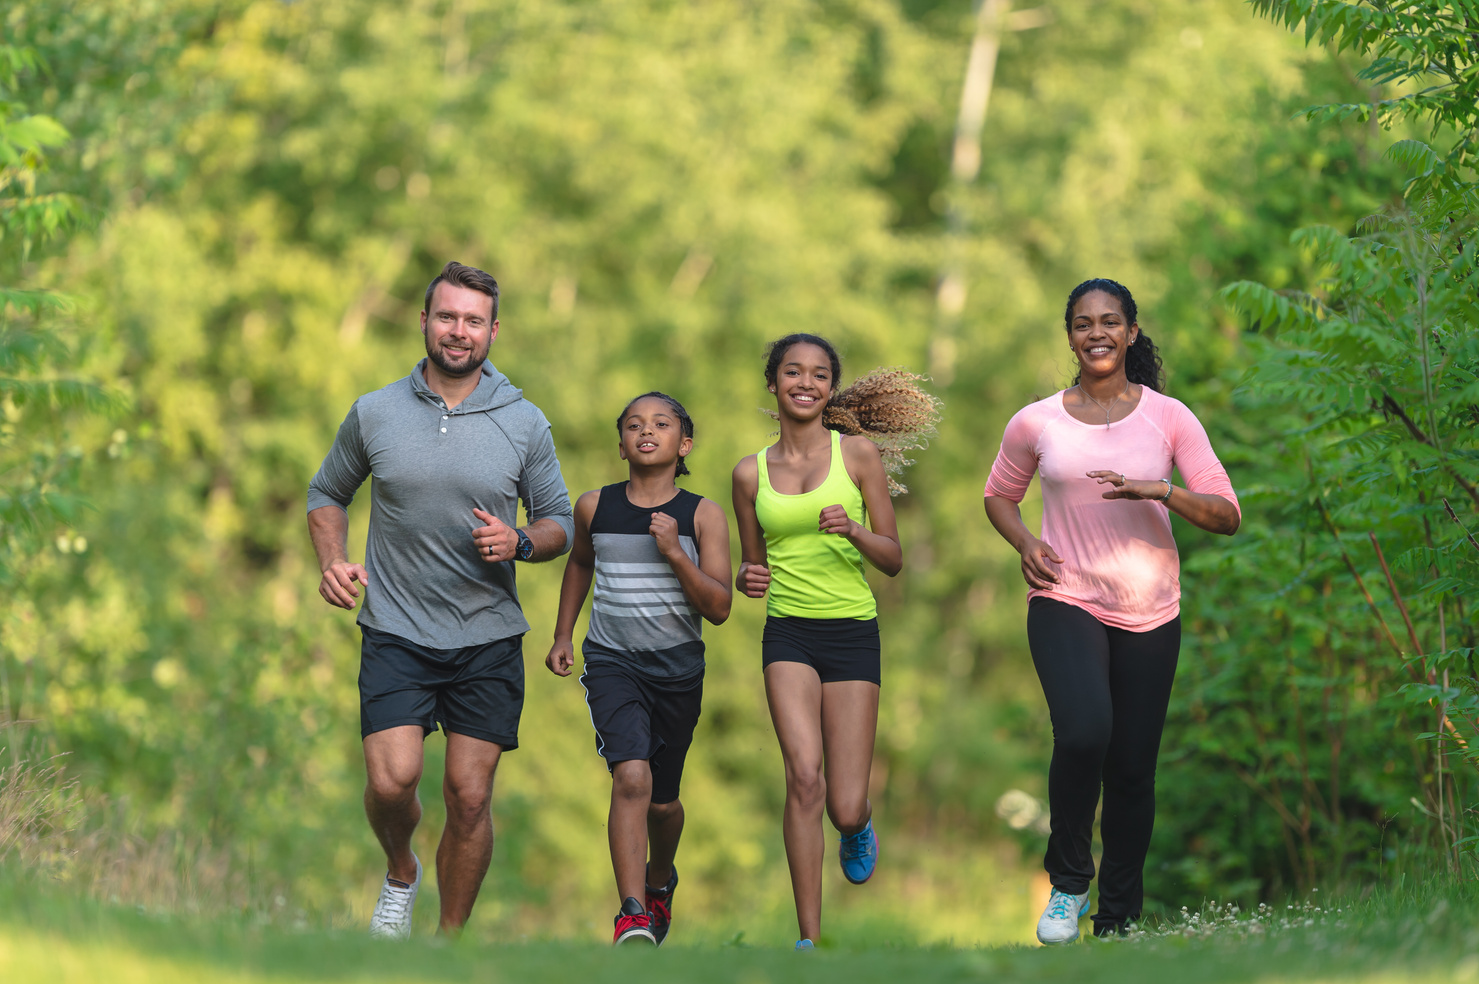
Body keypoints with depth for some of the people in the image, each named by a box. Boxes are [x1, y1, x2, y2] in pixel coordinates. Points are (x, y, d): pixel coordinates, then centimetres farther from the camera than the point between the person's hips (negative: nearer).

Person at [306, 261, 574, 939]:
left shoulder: (525, 424, 2)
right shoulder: (373, 414, 2)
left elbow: (559, 521, 9)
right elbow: (327, 494, 17)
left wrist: (519, 542, -13)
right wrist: (333, 561, -2)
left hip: (489, 638, 1)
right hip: (396, 634, -1)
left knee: (469, 797, 0)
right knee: (392, 780, -16)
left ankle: (449, 942, 16)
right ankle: (400, 872, 17)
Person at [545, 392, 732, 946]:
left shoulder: (703, 516, -4)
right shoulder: (595, 508, 1)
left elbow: (719, 609, -8)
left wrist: (674, 553, -19)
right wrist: (562, 635, 18)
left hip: (679, 668, 1)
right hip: (612, 661, -1)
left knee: (662, 800, 15)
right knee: (632, 777, -23)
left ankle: (659, 879, 47)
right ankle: (633, 918, -27)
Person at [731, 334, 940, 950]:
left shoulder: (859, 454, 1)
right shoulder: (752, 473, 7)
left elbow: (893, 559, 2)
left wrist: (853, 529, -17)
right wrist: (748, 578, -5)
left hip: (852, 633, -1)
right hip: (788, 633, 1)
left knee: (845, 807, -2)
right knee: (804, 777, -19)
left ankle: (858, 827, 39)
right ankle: (809, 938, -14)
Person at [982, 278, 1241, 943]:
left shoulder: (1169, 419, 1)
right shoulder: (1036, 422, 3)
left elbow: (1227, 515, -3)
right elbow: (998, 495, 20)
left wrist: (1156, 490, -20)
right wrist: (1024, 543, -1)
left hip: (1149, 613, 2)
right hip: (1064, 600, -1)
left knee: (1133, 769, 4)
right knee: (1083, 732, -27)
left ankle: (1118, 919, 20)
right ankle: (1067, 880, -6)